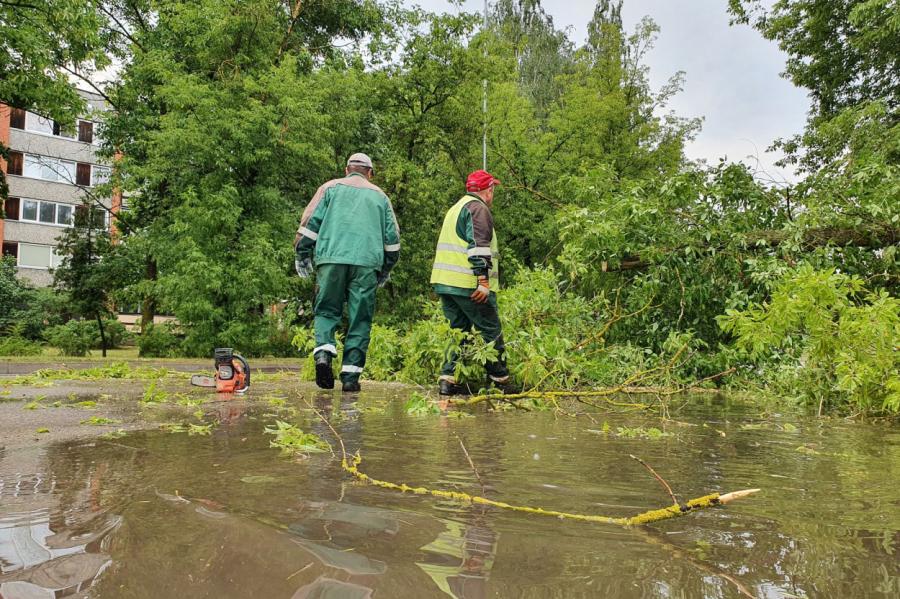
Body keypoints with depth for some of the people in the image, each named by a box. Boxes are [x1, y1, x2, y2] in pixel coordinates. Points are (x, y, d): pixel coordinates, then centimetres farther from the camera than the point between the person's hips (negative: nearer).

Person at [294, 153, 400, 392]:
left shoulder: (331, 187, 15)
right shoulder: (379, 196, 20)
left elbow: (310, 222, 5)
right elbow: (392, 236, 18)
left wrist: (302, 255, 10)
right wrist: (385, 270, 26)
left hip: (331, 259, 0)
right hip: (367, 263, 0)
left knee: (326, 310, 11)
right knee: (360, 319, 4)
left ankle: (323, 352, -14)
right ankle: (350, 376, 0)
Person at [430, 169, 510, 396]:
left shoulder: (456, 208, 24)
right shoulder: (478, 208, -7)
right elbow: (479, 246, -19)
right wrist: (483, 281, -23)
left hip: (444, 282, 9)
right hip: (468, 284, -9)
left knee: (459, 331, 13)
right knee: (491, 332, 2)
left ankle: (448, 378, 4)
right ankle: (501, 381, 8)